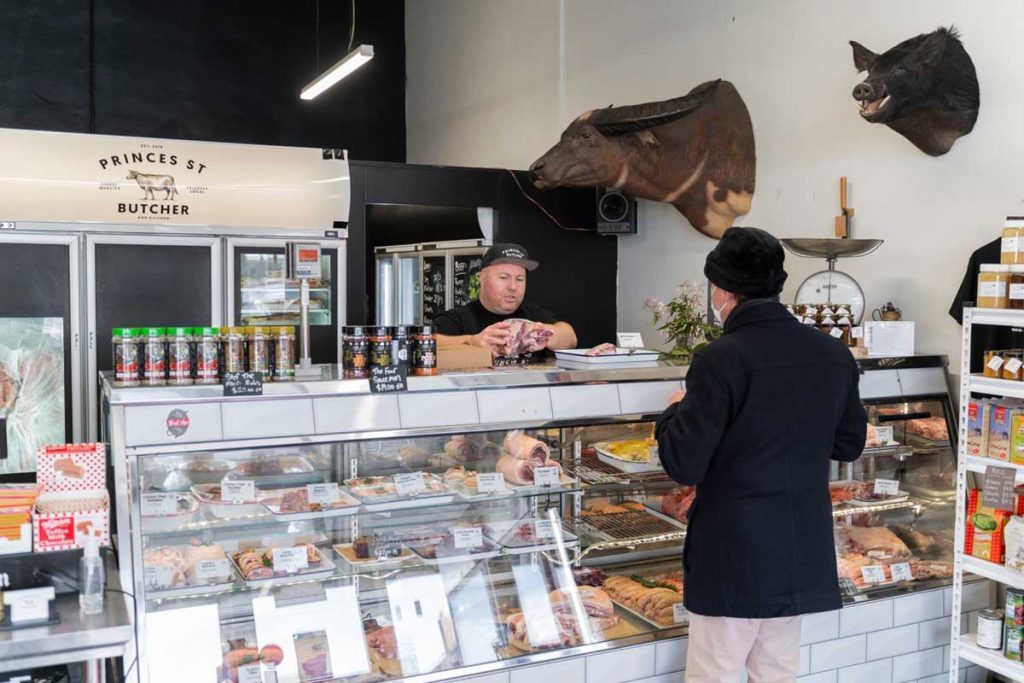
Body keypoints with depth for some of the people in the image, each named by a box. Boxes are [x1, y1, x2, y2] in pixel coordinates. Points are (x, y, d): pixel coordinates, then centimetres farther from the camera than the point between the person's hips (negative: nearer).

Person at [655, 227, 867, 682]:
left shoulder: (720, 360, -18)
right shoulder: (835, 355, 1)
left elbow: (684, 466, -17)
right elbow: (850, 444, 13)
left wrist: (674, 411, 1)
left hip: (733, 556, -6)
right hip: (804, 553, 6)